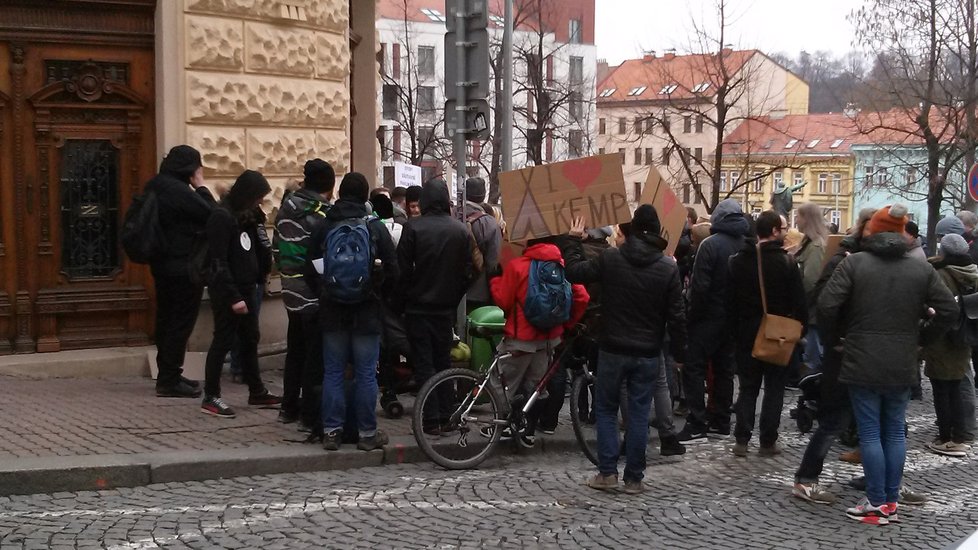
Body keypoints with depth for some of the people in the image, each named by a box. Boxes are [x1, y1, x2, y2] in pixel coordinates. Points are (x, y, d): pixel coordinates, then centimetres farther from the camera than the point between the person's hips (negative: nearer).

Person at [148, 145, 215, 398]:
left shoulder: (156, 187, 10)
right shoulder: (179, 191, -21)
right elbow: (212, 215, -18)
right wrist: (200, 186, -8)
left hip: (163, 264, 10)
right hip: (184, 268, -10)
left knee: (167, 320, 15)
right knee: (181, 322, -3)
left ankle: (167, 375, 24)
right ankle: (169, 381, 0)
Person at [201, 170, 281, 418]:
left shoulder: (246, 216, 12)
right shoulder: (222, 216, -15)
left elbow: (256, 249, 14)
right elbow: (218, 262, -19)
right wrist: (233, 297, -22)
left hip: (245, 288, 9)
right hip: (227, 292, -9)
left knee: (250, 340, 14)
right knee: (223, 341, -3)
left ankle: (257, 392, 24)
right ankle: (211, 397, 5)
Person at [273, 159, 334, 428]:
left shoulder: (286, 209, 6)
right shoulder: (321, 216, -18)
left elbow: (277, 249, 14)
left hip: (291, 292, 8)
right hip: (315, 294, -8)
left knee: (295, 350, 19)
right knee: (316, 355, 1)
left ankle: (289, 407, 28)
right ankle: (311, 414, 5)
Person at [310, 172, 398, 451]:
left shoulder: (323, 227, -2)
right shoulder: (376, 227, -6)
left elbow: (311, 269, 2)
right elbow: (392, 270, -3)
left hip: (332, 312, 2)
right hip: (367, 313, -2)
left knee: (333, 372, 8)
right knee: (366, 374, 3)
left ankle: (331, 431, 9)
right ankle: (367, 433, 8)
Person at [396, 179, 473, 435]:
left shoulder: (414, 227, -11)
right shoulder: (460, 229, -1)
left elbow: (403, 269, -10)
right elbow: (468, 271, 3)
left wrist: (400, 303, 1)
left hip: (418, 306, -3)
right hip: (446, 307, 3)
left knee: (424, 363, 1)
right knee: (444, 361, 15)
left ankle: (432, 420, -1)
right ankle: (446, 415, 17)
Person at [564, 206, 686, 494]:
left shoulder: (610, 258, -8)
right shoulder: (669, 268, -4)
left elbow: (574, 271, 3)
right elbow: (676, 317, -3)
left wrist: (575, 240, 16)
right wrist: (679, 352, 7)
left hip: (613, 350, -1)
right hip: (648, 354, 1)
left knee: (606, 410, 12)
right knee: (639, 414, 7)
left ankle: (607, 472, 7)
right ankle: (634, 477, 10)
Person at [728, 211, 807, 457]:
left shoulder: (739, 261, 1)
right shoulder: (786, 262, -11)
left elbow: (730, 300, 3)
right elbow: (799, 302, -10)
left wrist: (735, 330, 9)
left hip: (747, 333, 3)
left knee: (747, 387, 11)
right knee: (774, 388, 7)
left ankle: (741, 440, 6)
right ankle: (768, 441, 8)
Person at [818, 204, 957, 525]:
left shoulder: (854, 263, -6)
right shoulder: (922, 270, 3)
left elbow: (826, 306, -13)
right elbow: (949, 310, 1)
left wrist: (838, 333, 5)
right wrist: (924, 337, 13)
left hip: (863, 364, -3)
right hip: (903, 366, 3)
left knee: (870, 433, 2)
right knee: (895, 431, 12)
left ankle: (877, 504, 3)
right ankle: (892, 502, 16)